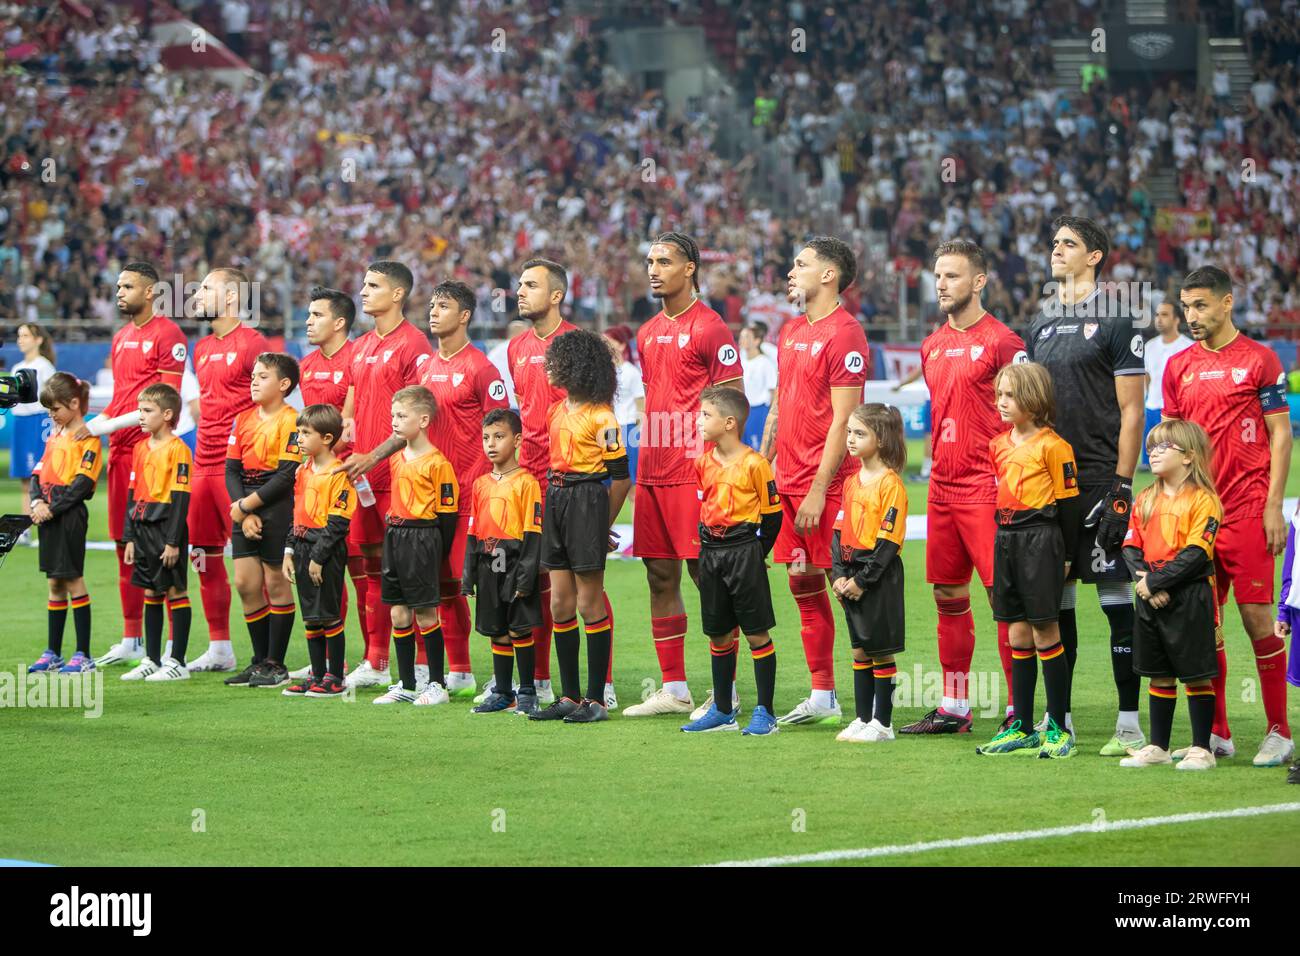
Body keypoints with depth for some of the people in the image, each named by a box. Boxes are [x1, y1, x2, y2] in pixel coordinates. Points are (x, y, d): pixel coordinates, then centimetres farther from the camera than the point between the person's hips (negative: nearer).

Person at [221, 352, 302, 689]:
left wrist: (247, 505, -13)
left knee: (276, 582, 0)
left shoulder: (291, 421, -9)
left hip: (277, 508, -6)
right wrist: (243, 513, -7)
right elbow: (231, 469, 8)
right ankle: (260, 661, 15)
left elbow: (287, 475, -15)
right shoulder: (244, 420, 11)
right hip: (244, 510, 6)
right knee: (245, 583, 5)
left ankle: (276, 664, 7)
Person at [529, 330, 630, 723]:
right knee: (560, 603, 8)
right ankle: (569, 696, 14)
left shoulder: (600, 416, -11)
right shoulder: (558, 410, 13)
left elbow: (620, 477, -10)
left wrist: (603, 526, -4)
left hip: (587, 499, -8)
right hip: (556, 499, 8)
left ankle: (596, 699, 2)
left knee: (590, 603, -3)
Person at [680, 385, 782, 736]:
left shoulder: (754, 464, -12)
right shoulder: (703, 462, 7)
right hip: (711, 552, 7)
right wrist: (705, 544, 10)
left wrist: (758, 553, -5)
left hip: (744, 551, -7)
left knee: (756, 633, -1)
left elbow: (772, 513, -6)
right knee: (718, 634, 12)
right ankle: (722, 710, 21)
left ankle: (765, 713, 2)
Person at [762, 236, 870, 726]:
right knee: (803, 585, 11)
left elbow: (842, 419, -15)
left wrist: (818, 491, -17)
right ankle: (822, 696, 18)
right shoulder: (791, 332, 16)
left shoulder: (844, 335, -11)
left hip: (828, 484, -9)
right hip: (788, 483, 9)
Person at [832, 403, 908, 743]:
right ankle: (862, 719, 18)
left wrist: (862, 581, -16)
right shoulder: (852, 482, 12)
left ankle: (883, 723, 5)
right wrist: (839, 575, 1)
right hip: (852, 577, 8)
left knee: (881, 651, -1)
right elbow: (839, 531, 13)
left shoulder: (890, 483, -12)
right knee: (859, 651, 12)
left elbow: (889, 541, -16)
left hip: (880, 578, -8)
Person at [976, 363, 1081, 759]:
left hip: (1040, 537, -7)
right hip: (1006, 539, 7)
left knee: (1044, 630, -4)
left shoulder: (1052, 446, -9)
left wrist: (1066, 557, -7)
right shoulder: (999, 445, 12)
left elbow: (1068, 501, -7)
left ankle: (1058, 728, 1)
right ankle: (1021, 729, 12)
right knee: (1018, 634, 9)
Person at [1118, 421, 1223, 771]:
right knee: (1159, 674, 12)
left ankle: (1201, 748, 5)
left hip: (1189, 598, -6)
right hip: (1151, 598, 6)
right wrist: (1143, 580, -11)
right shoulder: (1145, 501, 12)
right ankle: (1158, 747, 19)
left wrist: (1156, 581, -19)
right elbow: (1131, 548, 7)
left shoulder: (1202, 500, -9)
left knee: (1196, 674, -1)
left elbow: (1196, 554, -17)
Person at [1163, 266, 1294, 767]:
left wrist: (1274, 507, -8)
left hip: (1248, 512, -5)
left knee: (1257, 618, -6)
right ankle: (1216, 733, 11)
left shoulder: (1259, 360, -1)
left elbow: (1281, 434, -1)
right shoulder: (1179, 366, 12)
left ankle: (1278, 732, 2)